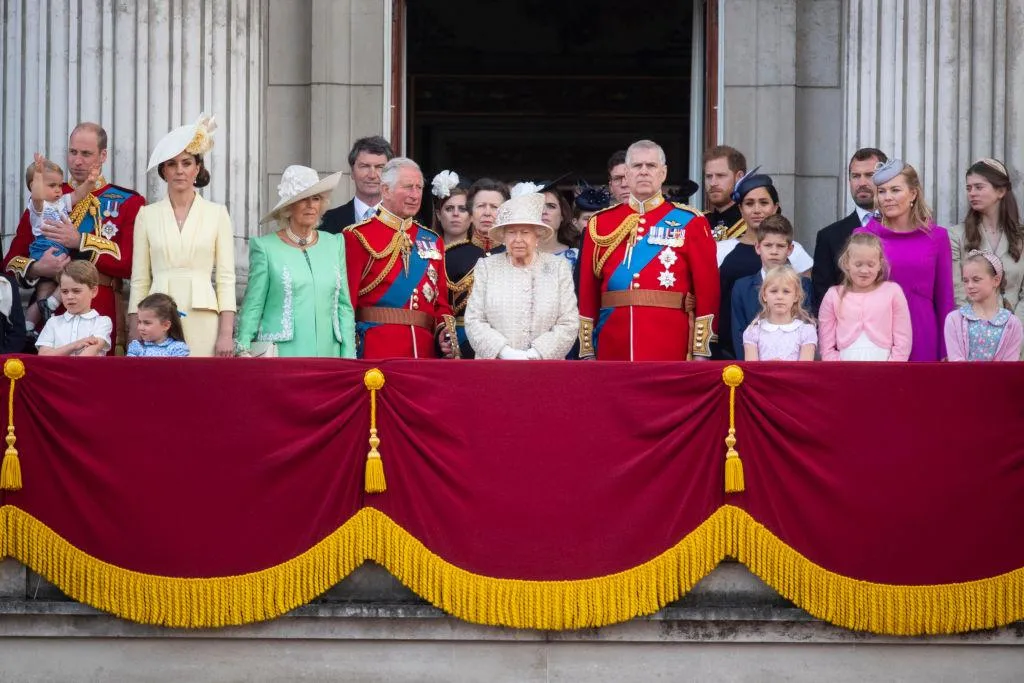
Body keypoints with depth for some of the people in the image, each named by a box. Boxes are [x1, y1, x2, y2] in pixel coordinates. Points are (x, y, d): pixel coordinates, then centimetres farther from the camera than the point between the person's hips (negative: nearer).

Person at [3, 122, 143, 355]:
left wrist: (80, 242, -13)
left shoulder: (128, 202, 6)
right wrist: (37, 269, -12)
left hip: (103, 316, -2)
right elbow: (12, 260, 10)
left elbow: (131, 262, -7)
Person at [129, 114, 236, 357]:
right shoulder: (147, 215, 10)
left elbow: (226, 278, 4)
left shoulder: (217, 213, 7)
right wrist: (134, 334, 3)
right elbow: (139, 280, 10)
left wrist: (226, 333, -5)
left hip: (202, 320, -1)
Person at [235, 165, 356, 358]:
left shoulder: (335, 244, 13)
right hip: (282, 355, -3)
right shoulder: (266, 247, 2)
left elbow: (344, 306, 14)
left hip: (327, 354, 3)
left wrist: (348, 356, 8)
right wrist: (243, 350, -8)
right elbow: (252, 306, 1)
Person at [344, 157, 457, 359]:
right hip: (375, 350, -5)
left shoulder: (433, 241, 16)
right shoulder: (358, 237, 0)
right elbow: (346, 299, -6)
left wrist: (445, 333, -2)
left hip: (426, 350, 5)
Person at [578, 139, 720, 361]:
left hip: (670, 351, -2)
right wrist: (587, 351, 5)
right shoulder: (601, 223, 10)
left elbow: (708, 289, 0)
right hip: (613, 350, 2)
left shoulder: (690, 222, 4)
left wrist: (701, 351, -6)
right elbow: (587, 290, 10)